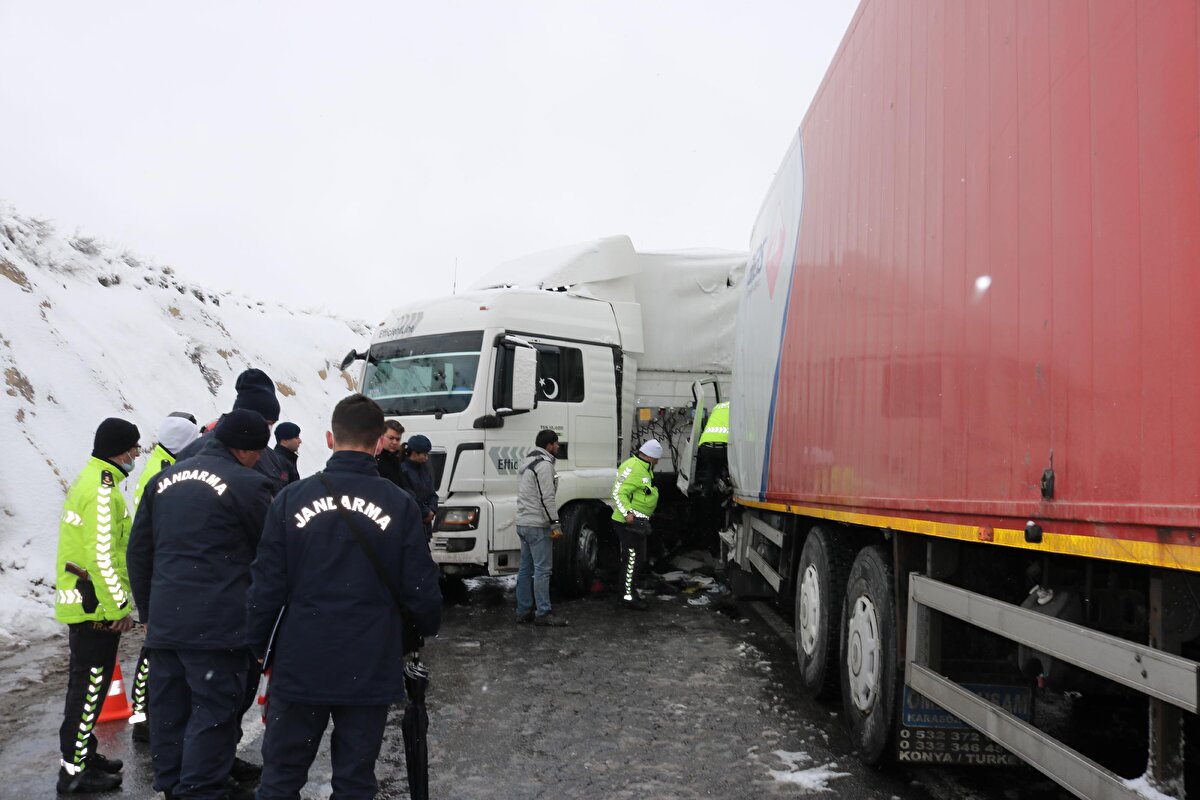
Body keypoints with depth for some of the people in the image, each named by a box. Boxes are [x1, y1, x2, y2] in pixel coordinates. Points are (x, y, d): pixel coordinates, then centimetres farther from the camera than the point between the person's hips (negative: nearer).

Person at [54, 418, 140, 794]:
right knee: (91, 685, -1)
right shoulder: (103, 491, -20)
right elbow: (102, 556, -24)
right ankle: (75, 770, 6)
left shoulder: (89, 480, 13)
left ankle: (83, 753, 31)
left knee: (86, 684, 19)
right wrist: (119, 607, -18)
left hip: (79, 604, 10)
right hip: (96, 607, -10)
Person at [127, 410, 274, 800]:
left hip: (164, 622, 7)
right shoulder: (247, 485, -10)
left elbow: (139, 552, 16)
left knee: (168, 712, 15)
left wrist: (148, 611, 23)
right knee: (213, 714, 1)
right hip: (219, 624, -7)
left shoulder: (164, 480, 11)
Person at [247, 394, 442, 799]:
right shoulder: (400, 505, -7)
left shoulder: (292, 498, -5)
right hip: (370, 673, 0)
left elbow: (266, 586, -4)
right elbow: (422, 592, -4)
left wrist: (255, 648, 10)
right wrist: (423, 630, 17)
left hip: (300, 666, 1)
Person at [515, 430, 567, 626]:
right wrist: (555, 524, -17)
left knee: (526, 569, 11)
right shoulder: (544, 464, -14)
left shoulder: (527, 463, 18)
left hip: (523, 523, 10)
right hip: (538, 525, -10)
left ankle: (524, 611, 15)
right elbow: (546, 498, -20)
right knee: (542, 570, -6)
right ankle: (543, 613, -4)